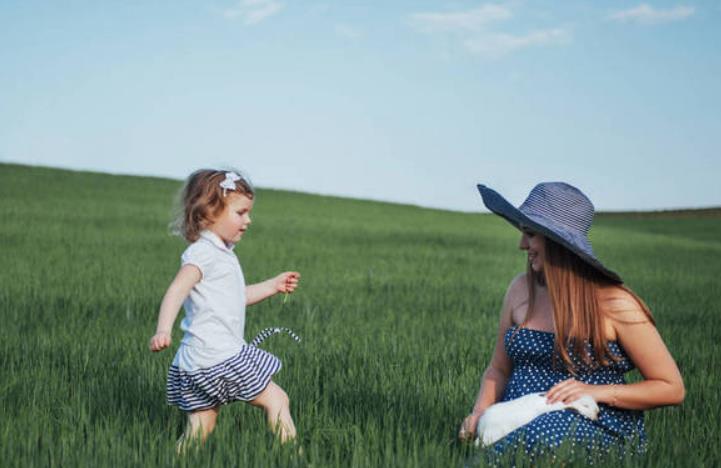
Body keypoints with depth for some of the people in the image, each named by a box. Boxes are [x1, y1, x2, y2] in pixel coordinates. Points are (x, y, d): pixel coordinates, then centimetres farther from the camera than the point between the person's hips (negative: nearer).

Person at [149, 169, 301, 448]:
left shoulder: (221, 253, 19)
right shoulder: (202, 253, -13)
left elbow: (235, 298, 32)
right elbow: (177, 291, -27)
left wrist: (273, 286, 28)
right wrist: (163, 330, -41)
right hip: (216, 357, -10)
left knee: (200, 429, 10)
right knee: (276, 400, -2)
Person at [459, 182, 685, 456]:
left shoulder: (614, 303, -7)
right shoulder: (521, 289, 9)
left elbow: (672, 389, -4)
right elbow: (498, 370, 17)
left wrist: (597, 392, -16)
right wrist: (480, 412, -3)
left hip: (598, 431, -4)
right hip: (519, 424, 4)